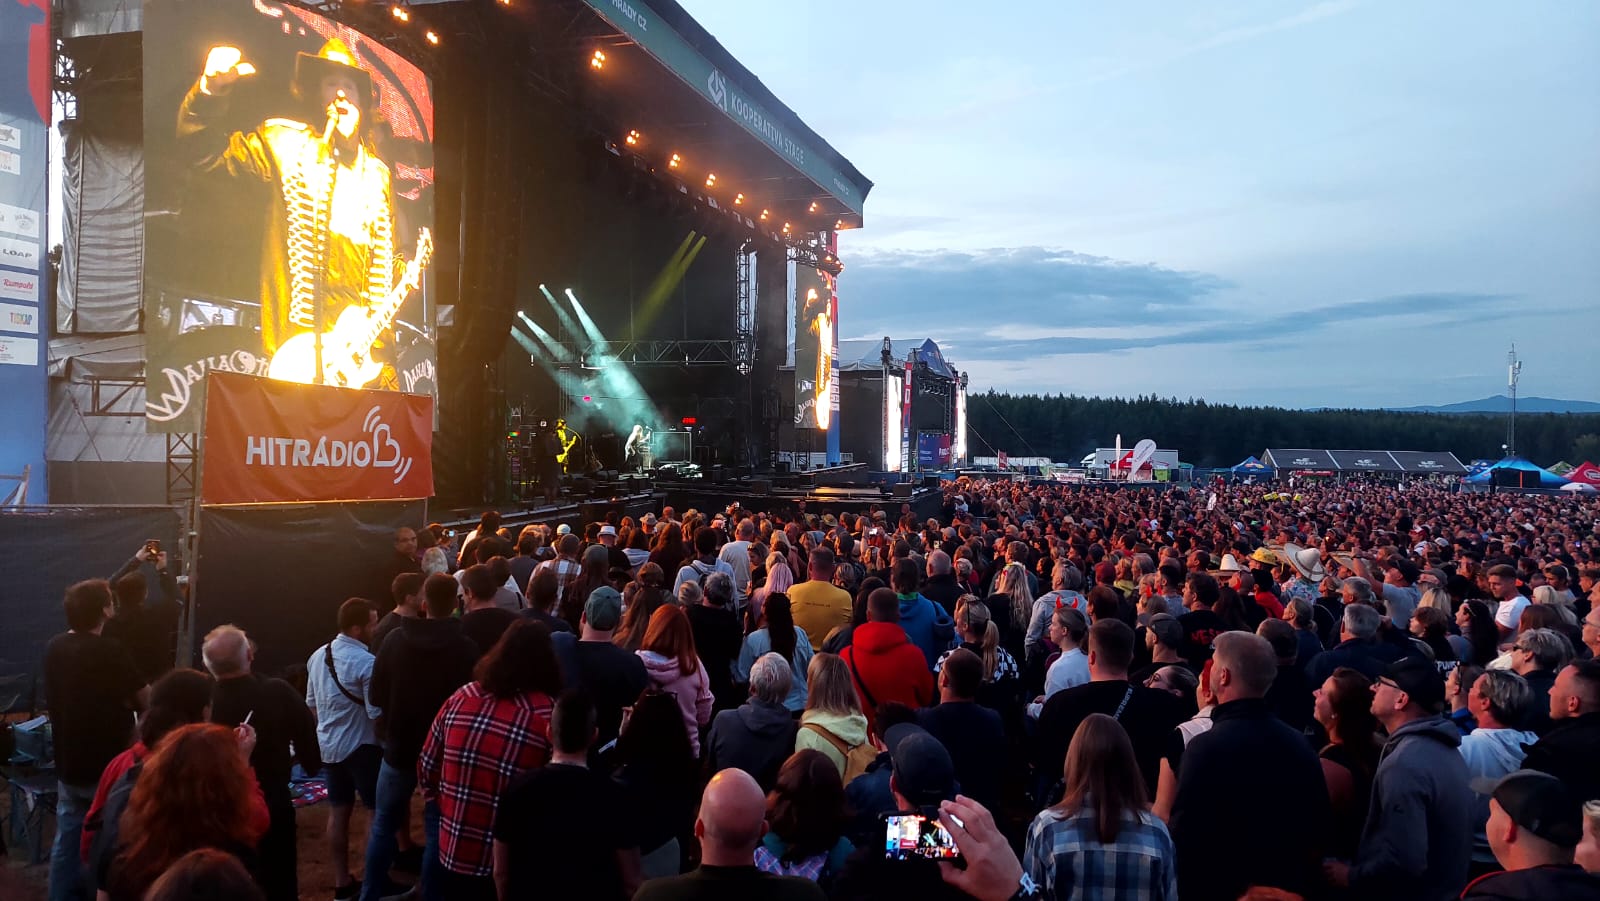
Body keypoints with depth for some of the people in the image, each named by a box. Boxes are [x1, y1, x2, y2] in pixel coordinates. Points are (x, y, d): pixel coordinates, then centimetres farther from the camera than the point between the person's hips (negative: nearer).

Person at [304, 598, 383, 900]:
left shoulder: (318, 655, 3)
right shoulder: (366, 662, -22)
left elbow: (311, 703, 13)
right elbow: (377, 714, -21)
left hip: (328, 745, 8)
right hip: (361, 747, -8)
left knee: (338, 813, 14)